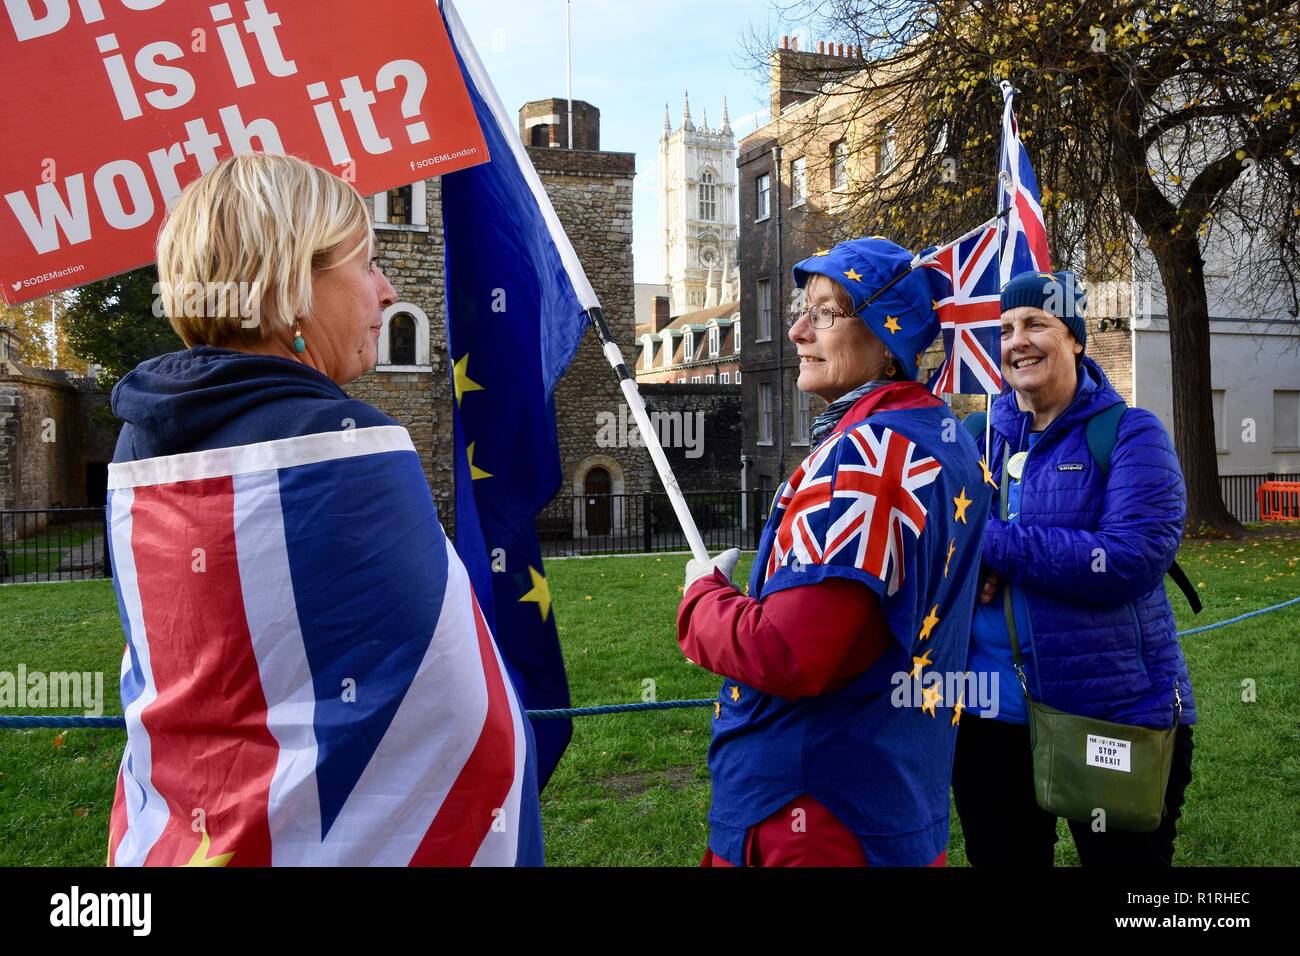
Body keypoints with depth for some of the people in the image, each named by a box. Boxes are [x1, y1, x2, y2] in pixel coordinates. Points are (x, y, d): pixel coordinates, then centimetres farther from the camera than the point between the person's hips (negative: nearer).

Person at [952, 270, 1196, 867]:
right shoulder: (977, 438, 6)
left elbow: (1136, 557, -21)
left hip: (1115, 714, -4)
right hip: (989, 715, 4)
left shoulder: (1128, 435, -7)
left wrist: (994, 545, -22)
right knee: (1000, 856, 18)